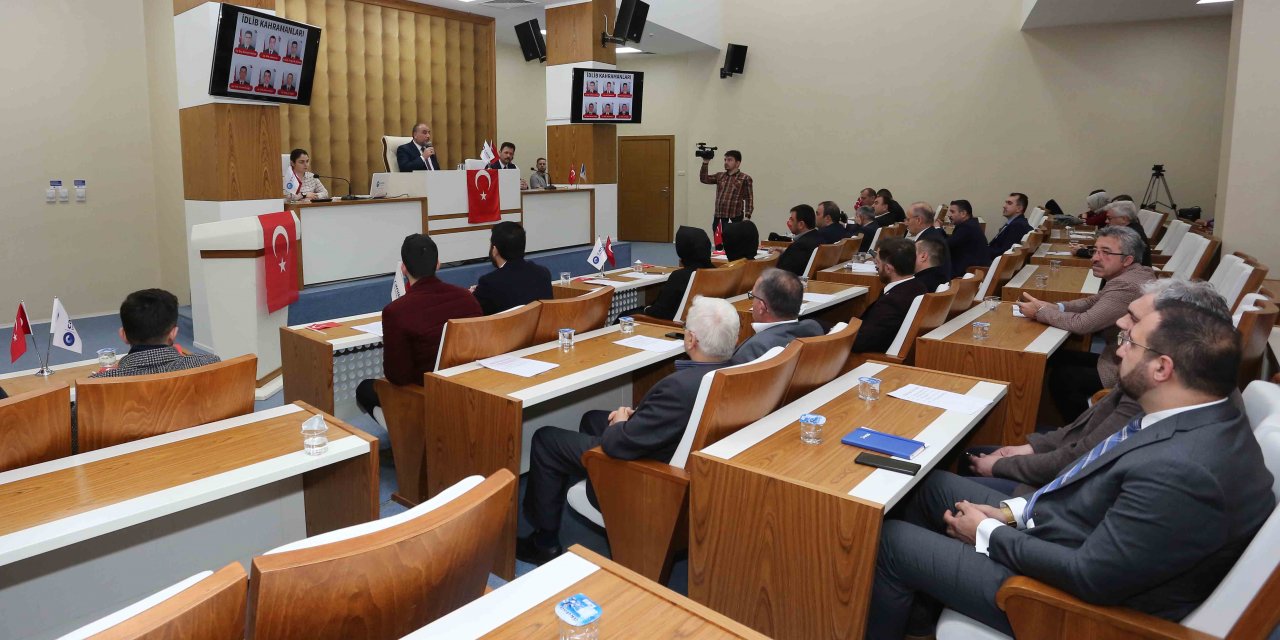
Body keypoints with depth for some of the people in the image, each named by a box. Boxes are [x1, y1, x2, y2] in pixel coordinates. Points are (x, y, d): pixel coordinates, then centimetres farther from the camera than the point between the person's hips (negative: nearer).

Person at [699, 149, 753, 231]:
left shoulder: (745, 178, 0)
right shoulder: (720, 176, 16)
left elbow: (749, 199, -3)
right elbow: (704, 179, 10)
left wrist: (747, 217, -12)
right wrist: (705, 163, 0)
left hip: (734, 219, -5)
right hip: (718, 218, 5)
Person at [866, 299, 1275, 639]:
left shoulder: (1183, 472, -34)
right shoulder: (1202, 421, -4)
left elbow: (1089, 578, -29)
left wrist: (987, 533, -15)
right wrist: (1012, 512, 1)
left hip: (1069, 593, -9)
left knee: (891, 542, -2)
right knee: (932, 484, 16)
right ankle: (913, 607, 32)